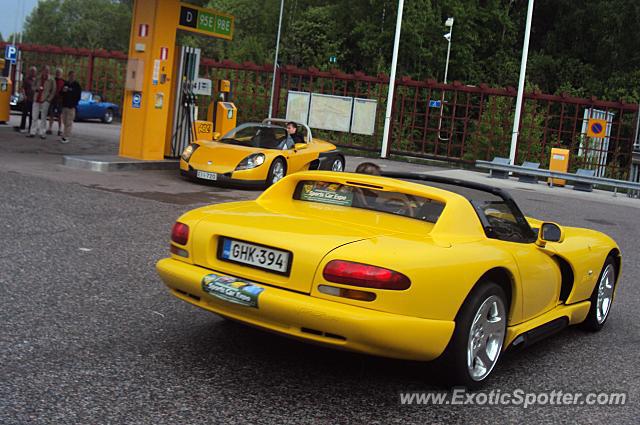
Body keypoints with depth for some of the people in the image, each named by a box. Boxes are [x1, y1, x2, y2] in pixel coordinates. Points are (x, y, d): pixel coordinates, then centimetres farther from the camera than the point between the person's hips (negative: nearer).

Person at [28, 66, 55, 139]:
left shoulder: (51, 81, 0)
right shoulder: (38, 79, 10)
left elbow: (53, 91, 0)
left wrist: (48, 99, -8)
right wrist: (36, 89, -6)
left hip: (45, 101, -3)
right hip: (36, 100, 3)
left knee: (43, 117, -2)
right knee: (34, 117, 3)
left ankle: (42, 133, 2)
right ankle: (33, 132, 6)